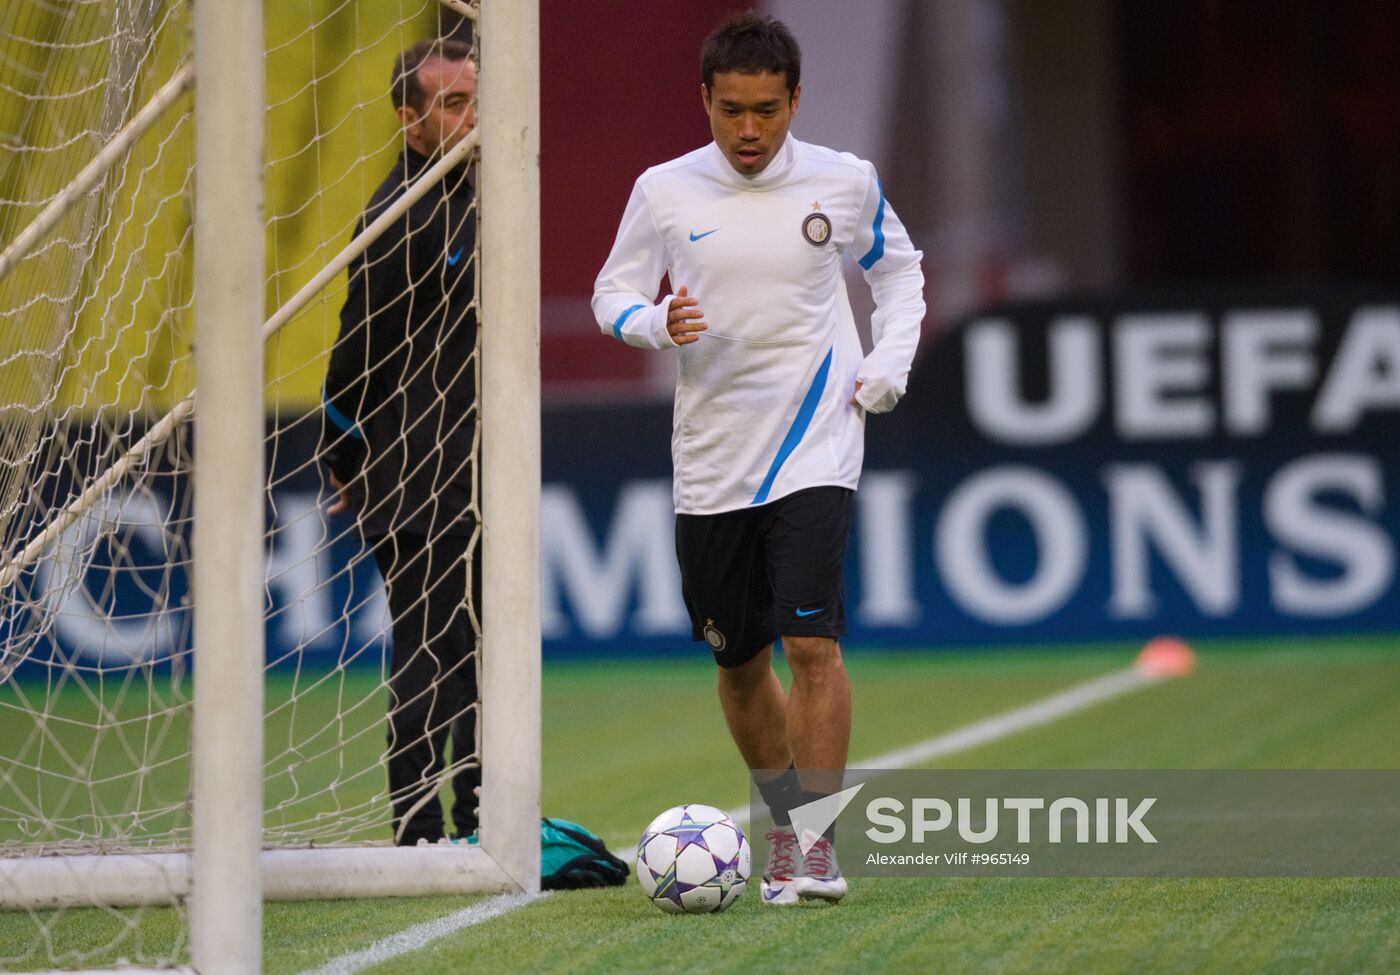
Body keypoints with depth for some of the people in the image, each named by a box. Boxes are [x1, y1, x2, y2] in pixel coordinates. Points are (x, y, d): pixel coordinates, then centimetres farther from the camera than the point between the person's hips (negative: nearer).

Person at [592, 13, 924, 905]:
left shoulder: (845, 184, -1)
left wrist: (889, 364, 4)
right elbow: (612, 293, 8)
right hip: (711, 457, 2)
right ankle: (785, 826, 30)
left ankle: (818, 847, -10)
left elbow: (898, 268, 17)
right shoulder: (665, 191, -1)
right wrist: (656, 322, -14)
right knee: (739, 662, 10)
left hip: (815, 450, -2)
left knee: (812, 640, -17)